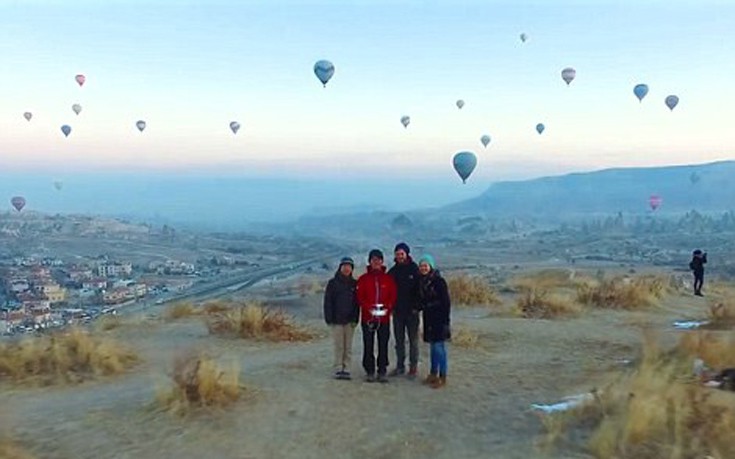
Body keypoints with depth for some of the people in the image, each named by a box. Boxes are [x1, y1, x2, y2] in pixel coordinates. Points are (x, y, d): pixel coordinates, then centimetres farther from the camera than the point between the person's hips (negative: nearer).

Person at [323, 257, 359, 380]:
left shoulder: (354, 284, 7)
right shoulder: (333, 283, 1)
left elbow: (357, 302, 6)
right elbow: (327, 302, -1)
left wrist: (355, 318, -3)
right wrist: (329, 318, -8)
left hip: (350, 320, 2)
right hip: (337, 320, -2)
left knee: (348, 346, 4)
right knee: (339, 346, 0)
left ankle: (347, 369, 9)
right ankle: (338, 369, 5)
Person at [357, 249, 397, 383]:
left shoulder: (388, 279, 8)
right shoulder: (363, 279, 4)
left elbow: (393, 297, 5)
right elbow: (360, 297, -1)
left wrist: (387, 308, -12)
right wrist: (369, 308, -16)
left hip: (384, 318, 1)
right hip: (368, 317, -1)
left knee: (383, 345, 4)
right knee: (368, 345, 2)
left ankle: (382, 372, 12)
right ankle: (370, 371, 11)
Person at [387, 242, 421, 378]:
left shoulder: (415, 269, -4)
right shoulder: (393, 271, 7)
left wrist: (417, 307, -13)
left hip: (411, 311, -4)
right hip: (397, 311, 4)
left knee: (413, 340, 4)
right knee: (399, 340, 10)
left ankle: (413, 367, 11)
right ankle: (400, 366, 18)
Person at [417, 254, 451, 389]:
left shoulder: (439, 281, -12)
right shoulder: (422, 281, 8)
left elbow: (446, 302, -13)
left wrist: (445, 321, -16)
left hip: (439, 318, -7)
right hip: (428, 318, 7)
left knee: (439, 346, -6)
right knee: (433, 346, 13)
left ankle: (442, 377, 1)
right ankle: (433, 374, 23)